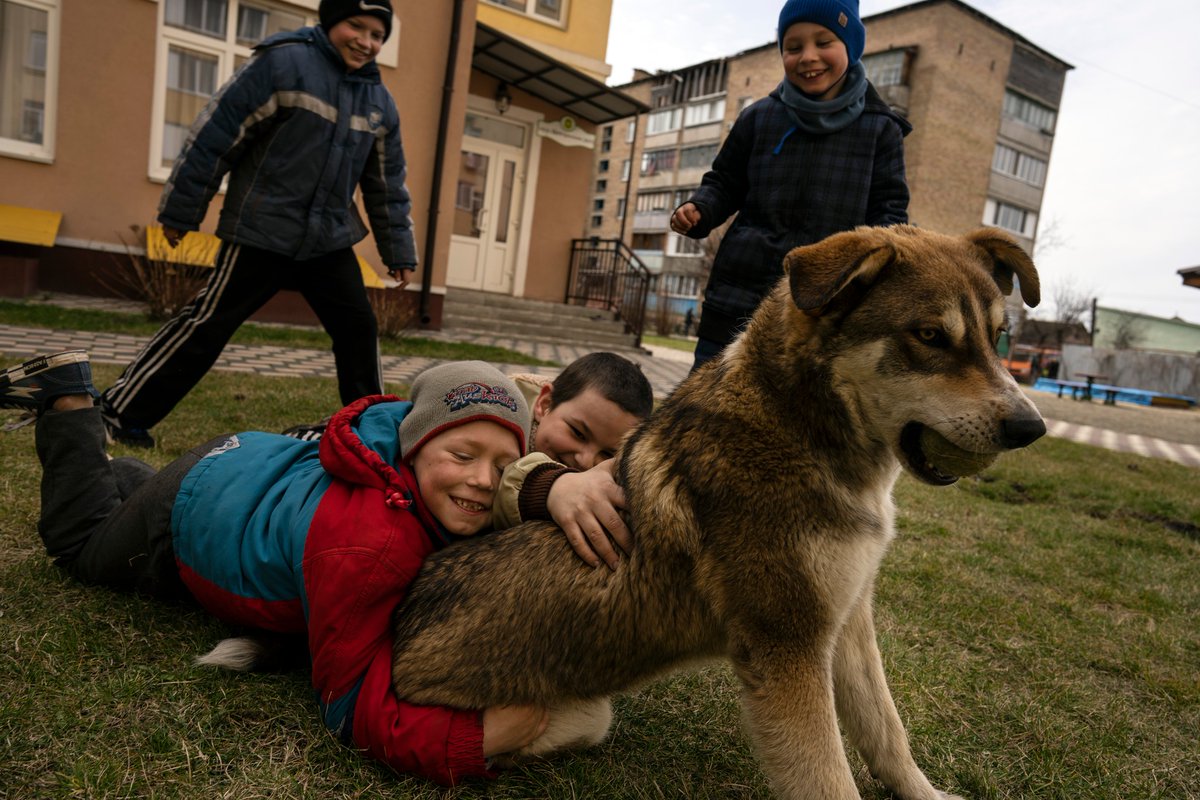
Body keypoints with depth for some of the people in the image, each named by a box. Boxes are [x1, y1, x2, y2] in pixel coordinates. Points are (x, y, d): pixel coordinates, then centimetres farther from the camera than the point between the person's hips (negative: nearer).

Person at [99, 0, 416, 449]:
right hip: (261, 234, -5)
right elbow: (217, 134, -11)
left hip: (330, 240, 6)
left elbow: (387, 185, 15)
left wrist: (397, 250, 14)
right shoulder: (283, 62, -11)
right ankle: (119, 412, 12)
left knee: (358, 329, 4)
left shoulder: (380, 102, 8)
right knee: (207, 325, -2)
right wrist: (180, 211, -9)